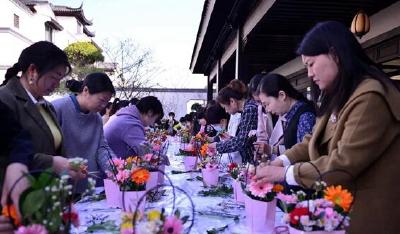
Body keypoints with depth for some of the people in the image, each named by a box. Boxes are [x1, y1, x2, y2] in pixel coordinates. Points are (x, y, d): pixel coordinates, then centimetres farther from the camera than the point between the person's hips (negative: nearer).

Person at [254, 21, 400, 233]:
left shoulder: (370, 97, -22)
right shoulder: (340, 97, 10)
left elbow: (344, 163, -26)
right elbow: (315, 140, 9)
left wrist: (285, 173, -18)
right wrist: (281, 161, -6)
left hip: (368, 213, -8)